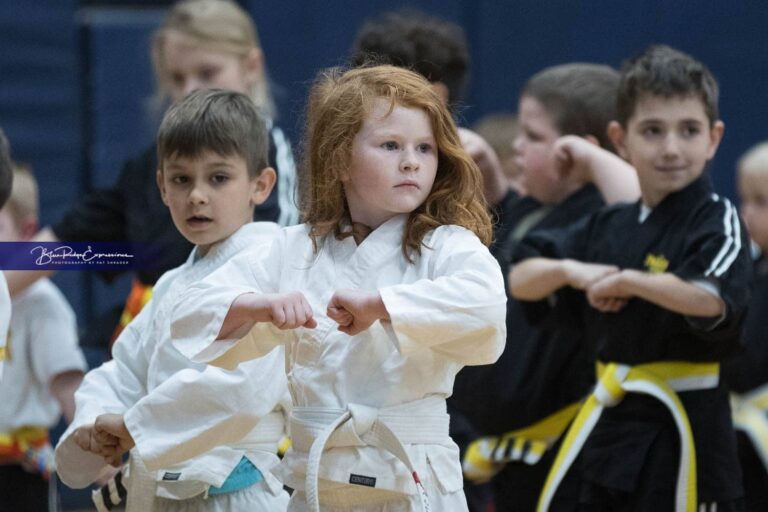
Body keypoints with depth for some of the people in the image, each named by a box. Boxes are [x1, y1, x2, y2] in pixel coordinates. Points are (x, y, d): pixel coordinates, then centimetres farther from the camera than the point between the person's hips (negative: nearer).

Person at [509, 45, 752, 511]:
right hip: (613, 432, 7)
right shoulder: (610, 228, 10)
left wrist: (628, 281, -25)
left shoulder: (716, 223, -10)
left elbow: (715, 300, -30)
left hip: (684, 435, -7)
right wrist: (570, 270, -9)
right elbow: (521, 281, 12)